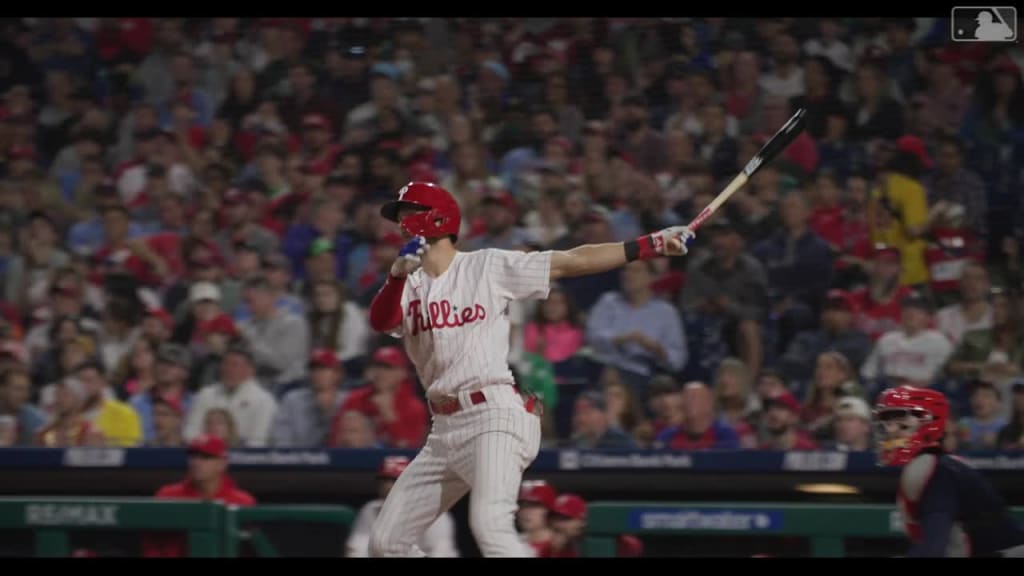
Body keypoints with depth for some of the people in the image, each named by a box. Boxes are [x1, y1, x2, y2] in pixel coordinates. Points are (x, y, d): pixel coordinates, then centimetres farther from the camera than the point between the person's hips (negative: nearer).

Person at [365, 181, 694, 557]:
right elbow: (380, 321, -8)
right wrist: (398, 272, -28)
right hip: (445, 429, 7)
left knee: (490, 526, -28)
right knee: (386, 542, 7)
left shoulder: (489, 267, 2)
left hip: (495, 417, -7)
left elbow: (572, 262, -1)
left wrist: (651, 246, -9)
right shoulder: (409, 285, 12)